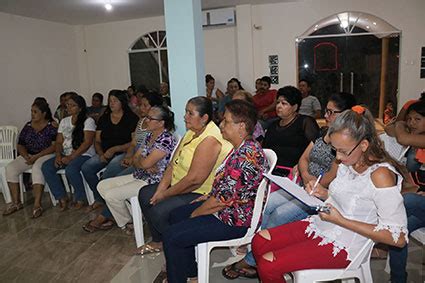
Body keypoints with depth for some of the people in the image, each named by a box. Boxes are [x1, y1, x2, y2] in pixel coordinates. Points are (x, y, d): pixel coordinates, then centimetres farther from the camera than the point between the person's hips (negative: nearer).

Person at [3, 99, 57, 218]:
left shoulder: (52, 126, -5)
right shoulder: (28, 126, 12)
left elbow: (55, 146, -14)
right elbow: (20, 145, 13)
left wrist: (36, 156, -20)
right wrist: (26, 156, -8)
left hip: (46, 155, -6)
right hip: (28, 156, 6)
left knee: (37, 168, -36)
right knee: (10, 168, -17)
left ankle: (37, 205, -37)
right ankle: (16, 202, -10)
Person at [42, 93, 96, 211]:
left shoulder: (88, 121, -3)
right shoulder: (64, 121, 18)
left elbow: (87, 142, -13)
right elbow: (58, 141, 15)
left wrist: (71, 157, -19)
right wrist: (58, 155, -6)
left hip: (84, 155, -7)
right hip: (65, 155, 7)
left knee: (70, 170, -34)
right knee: (46, 167, -17)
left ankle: (80, 198, -9)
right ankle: (61, 197, -6)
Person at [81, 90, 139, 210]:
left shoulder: (131, 118, -1)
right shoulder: (104, 118, 16)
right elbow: (97, 141, 16)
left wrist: (114, 149, -16)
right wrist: (101, 154, -5)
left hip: (123, 153, -6)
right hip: (105, 153, 6)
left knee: (108, 174, -31)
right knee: (86, 168, -19)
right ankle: (99, 198, -1)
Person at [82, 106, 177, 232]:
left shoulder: (166, 139, -20)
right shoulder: (150, 135, 9)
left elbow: (145, 163, -25)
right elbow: (135, 159, 7)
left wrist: (139, 158, -1)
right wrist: (146, 167, -15)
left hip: (152, 182, -10)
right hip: (139, 176, 10)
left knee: (111, 195, -14)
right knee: (102, 186, 6)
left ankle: (126, 224, 10)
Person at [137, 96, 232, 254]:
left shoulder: (210, 140, -25)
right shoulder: (192, 132, 7)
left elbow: (194, 179, -28)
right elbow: (173, 163, 6)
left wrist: (165, 194, -17)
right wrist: (161, 189, -5)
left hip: (201, 193, -10)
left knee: (159, 211, -21)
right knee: (145, 194, 8)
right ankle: (159, 241, 21)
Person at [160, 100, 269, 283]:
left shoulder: (245, 157, -29)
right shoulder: (244, 147, 5)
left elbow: (223, 200, -26)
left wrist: (195, 213, -11)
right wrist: (209, 196, 10)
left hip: (235, 220, -11)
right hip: (228, 208, 11)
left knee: (171, 236, -14)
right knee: (176, 215, 19)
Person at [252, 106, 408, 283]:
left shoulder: (381, 175, -23)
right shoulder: (348, 162, -1)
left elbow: (398, 238, -22)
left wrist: (341, 221, -23)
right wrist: (323, 193, -4)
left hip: (344, 245, -7)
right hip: (322, 226, 8)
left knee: (268, 264, -15)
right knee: (259, 241, 3)